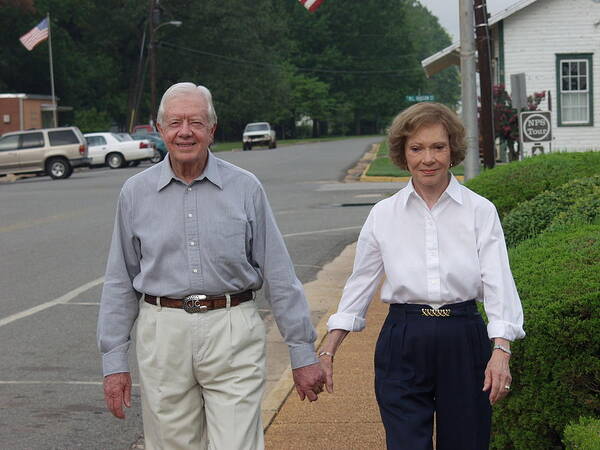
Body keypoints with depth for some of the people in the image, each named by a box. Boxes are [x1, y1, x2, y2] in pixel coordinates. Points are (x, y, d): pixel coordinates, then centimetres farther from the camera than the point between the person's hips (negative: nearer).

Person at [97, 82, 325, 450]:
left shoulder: (245, 188, 1)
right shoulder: (136, 193, 5)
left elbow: (279, 276, 3)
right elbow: (120, 283, 9)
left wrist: (303, 351, 2)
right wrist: (114, 362, 5)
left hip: (233, 336, -1)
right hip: (163, 336, 2)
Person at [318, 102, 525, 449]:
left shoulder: (480, 211, -1)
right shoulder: (384, 214, 3)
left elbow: (498, 282, -7)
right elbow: (361, 283, 10)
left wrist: (501, 349, -21)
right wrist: (329, 349, 7)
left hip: (463, 342, 0)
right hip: (402, 344, 0)